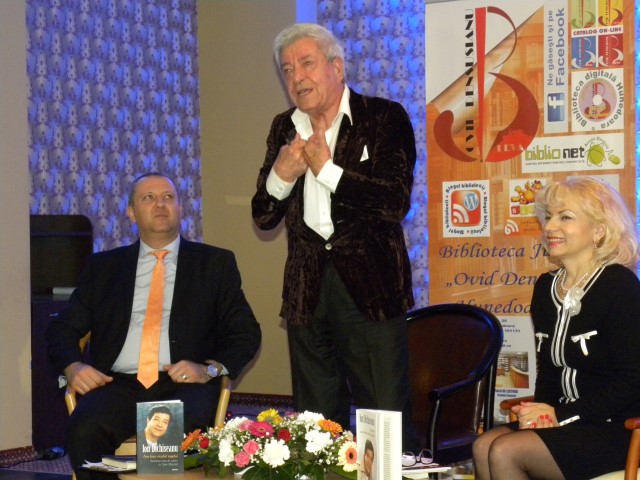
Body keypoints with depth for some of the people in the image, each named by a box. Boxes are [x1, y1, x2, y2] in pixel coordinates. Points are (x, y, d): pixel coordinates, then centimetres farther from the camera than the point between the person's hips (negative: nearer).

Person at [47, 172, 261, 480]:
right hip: (119, 385, 2)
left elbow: (246, 333, 10)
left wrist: (210, 368, -10)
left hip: (184, 384, -1)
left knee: (182, 430, -37)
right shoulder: (104, 266, 21)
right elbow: (63, 329, 18)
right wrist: (74, 366, -5)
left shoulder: (215, 263, 16)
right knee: (84, 430, -32)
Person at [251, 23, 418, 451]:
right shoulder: (284, 129, 12)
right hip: (306, 288, 5)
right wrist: (280, 175, -9)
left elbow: (396, 202, -15)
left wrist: (327, 168, -14)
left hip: (369, 284, -5)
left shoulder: (385, 118, -3)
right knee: (316, 424, 11)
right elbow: (263, 217, 11)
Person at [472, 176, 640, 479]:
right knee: (484, 446, -17)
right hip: (568, 425, 7)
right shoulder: (546, 287, 11)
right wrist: (540, 412, -5)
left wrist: (560, 415, -16)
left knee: (504, 452, -23)